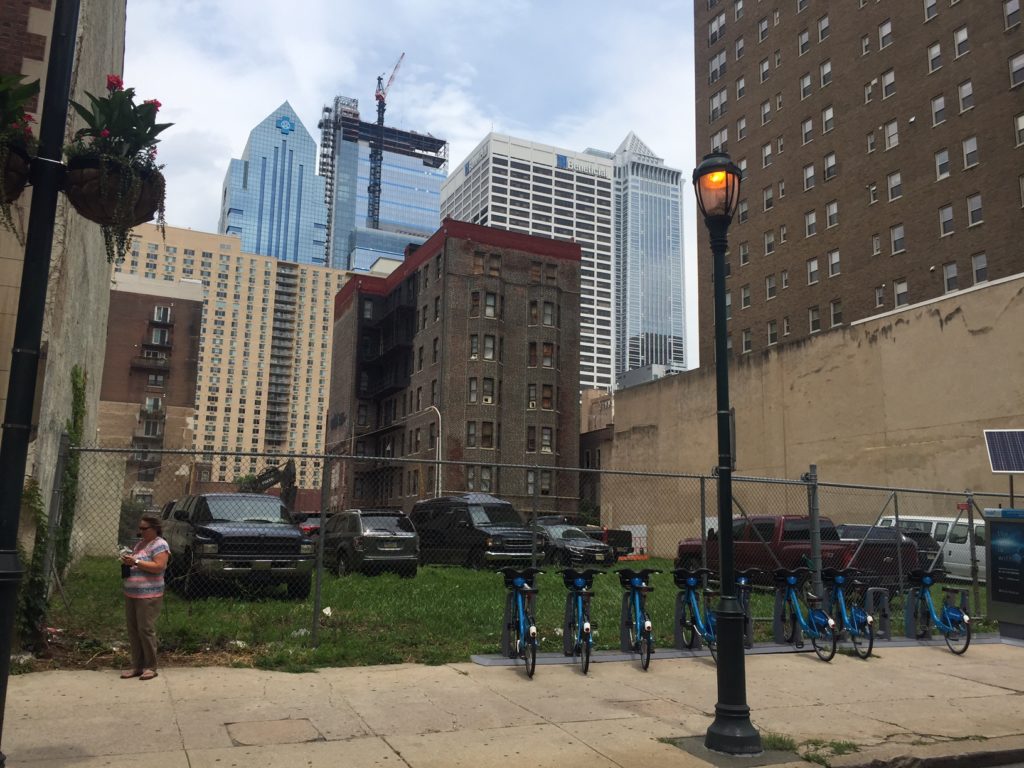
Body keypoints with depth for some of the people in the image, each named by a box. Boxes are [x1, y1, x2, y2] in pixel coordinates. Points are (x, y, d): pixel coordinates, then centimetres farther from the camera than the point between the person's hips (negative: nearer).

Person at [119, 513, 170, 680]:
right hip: (131, 594, 9)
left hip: (149, 596, -8)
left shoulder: (159, 545, -9)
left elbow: (158, 567, -20)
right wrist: (126, 561, 3)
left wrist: (135, 562, -20)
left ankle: (150, 667, 1)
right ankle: (137, 666, 16)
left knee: (146, 630, -7)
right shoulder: (139, 543, 17)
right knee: (133, 631, 9)